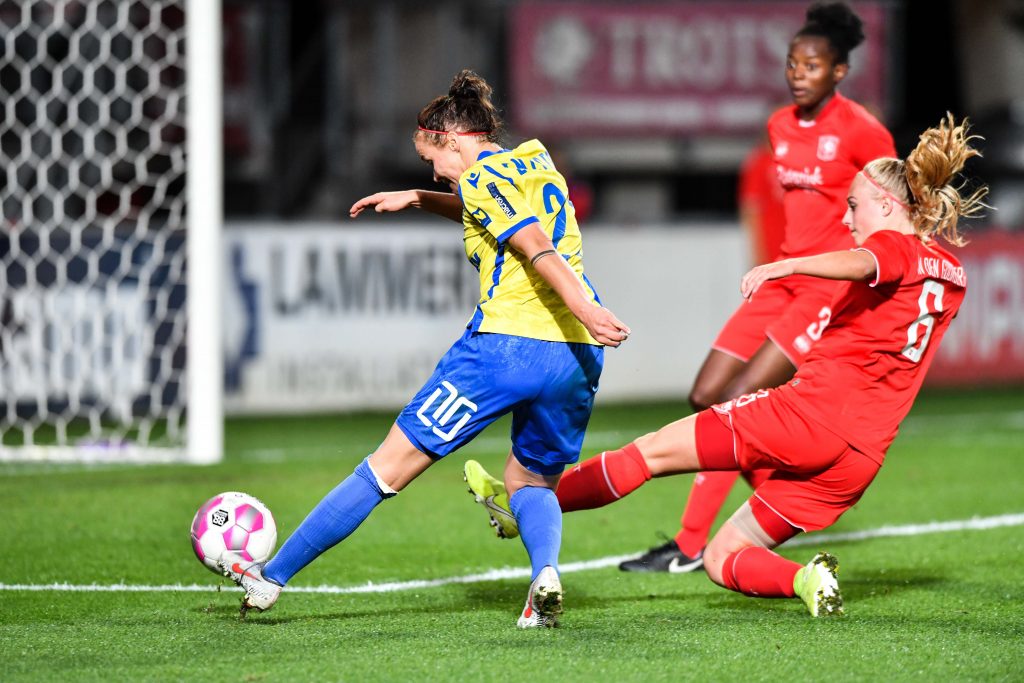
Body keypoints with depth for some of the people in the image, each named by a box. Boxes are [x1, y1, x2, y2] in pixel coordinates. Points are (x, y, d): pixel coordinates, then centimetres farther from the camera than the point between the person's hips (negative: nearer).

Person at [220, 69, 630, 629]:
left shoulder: (480, 177, -1)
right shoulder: (536, 163, 22)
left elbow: (536, 246, -17)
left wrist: (585, 309, -28)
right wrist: (416, 199, 42)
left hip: (504, 343, -7)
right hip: (576, 354, 7)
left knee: (387, 468, 1)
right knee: (531, 479, 24)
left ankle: (270, 577, 9)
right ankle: (546, 571, -10)